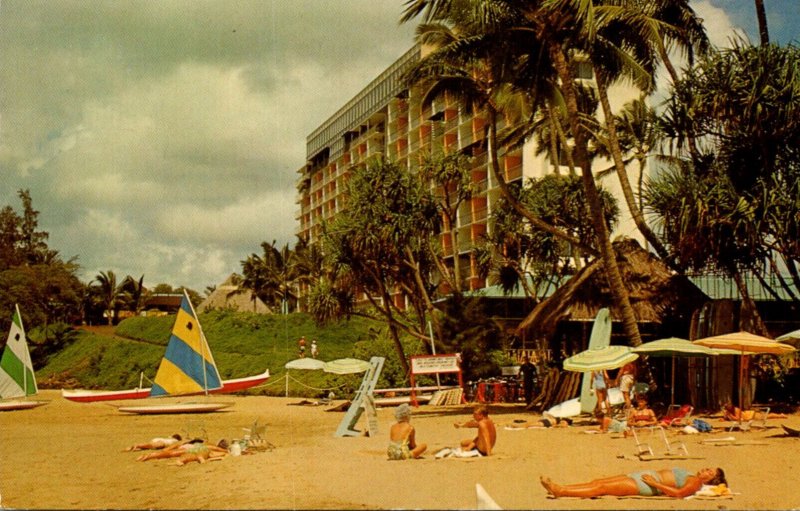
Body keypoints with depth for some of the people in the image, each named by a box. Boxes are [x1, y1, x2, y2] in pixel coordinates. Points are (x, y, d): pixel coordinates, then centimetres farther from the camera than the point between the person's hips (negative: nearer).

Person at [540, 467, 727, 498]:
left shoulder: (695, 483, -6)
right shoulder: (691, 476, 21)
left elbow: (677, 492, -21)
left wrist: (655, 483, -19)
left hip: (645, 485, -9)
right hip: (644, 476, 9)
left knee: (601, 488, -14)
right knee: (597, 482, -1)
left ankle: (560, 491, -16)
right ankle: (559, 488, -4)